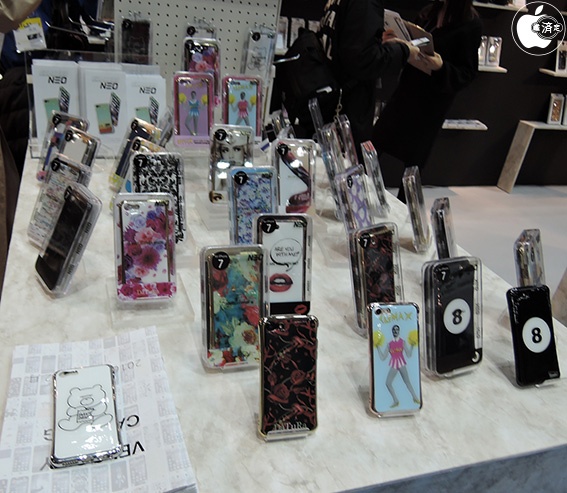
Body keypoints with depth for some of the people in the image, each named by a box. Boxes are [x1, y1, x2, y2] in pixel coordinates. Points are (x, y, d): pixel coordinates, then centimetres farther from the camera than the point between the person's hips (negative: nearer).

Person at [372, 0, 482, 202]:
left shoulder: (470, 23, -10)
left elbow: (468, 73, -11)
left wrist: (440, 67, -29)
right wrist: (394, 42, -5)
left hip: (433, 103, -6)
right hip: (405, 91, 6)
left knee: (413, 161, 3)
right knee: (374, 145, 2)